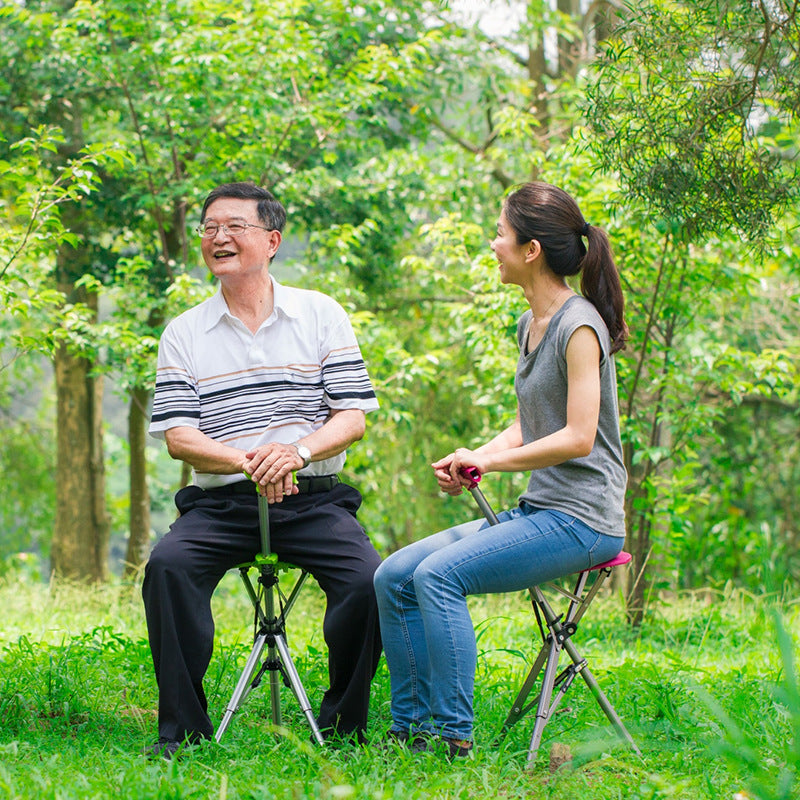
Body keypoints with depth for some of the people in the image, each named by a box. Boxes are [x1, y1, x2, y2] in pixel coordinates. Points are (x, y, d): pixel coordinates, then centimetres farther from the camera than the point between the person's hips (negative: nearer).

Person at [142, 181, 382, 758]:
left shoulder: (322, 315, 8)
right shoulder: (184, 333, 9)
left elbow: (353, 417, 2)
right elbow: (178, 436, -1)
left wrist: (298, 451, -20)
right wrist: (247, 462, -20)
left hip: (313, 499, 0)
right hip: (220, 502, 1)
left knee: (368, 580, -26)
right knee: (167, 566, -29)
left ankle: (343, 727, -4)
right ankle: (182, 729, -17)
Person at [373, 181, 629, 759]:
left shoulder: (579, 326, -13)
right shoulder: (530, 325, 15)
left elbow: (577, 437, -18)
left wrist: (488, 460, -13)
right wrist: (472, 458, 1)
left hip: (581, 517, -9)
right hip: (537, 510, 9)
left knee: (439, 575, -25)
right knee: (393, 577, -2)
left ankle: (453, 737, -20)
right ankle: (411, 730, 2)